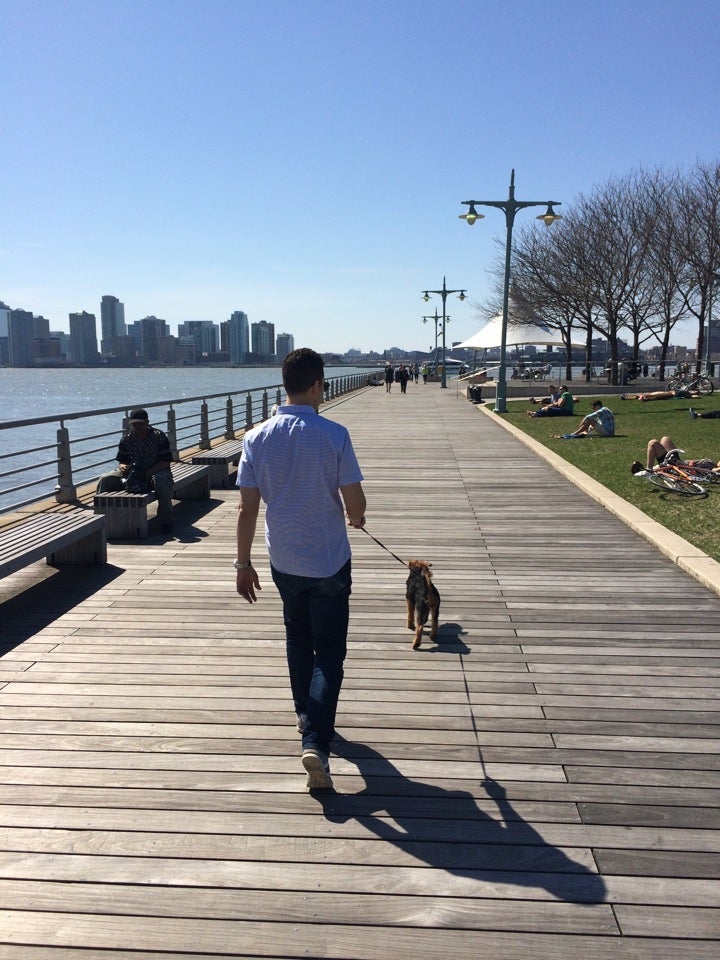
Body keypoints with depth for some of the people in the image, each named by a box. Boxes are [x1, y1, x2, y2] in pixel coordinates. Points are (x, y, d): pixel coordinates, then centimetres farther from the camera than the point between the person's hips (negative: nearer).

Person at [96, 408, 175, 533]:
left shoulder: (158, 436, -8)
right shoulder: (127, 439, 4)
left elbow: (166, 462, -12)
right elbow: (121, 461, 10)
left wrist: (147, 473, -24)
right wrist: (123, 467, -17)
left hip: (155, 472, -4)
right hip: (133, 473, 4)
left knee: (161, 480, -41)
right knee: (105, 479, -14)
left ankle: (166, 521, -30)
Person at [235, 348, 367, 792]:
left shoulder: (257, 438, -6)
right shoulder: (334, 435, -15)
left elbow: (248, 509, -4)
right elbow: (355, 504, -14)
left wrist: (243, 562, 5)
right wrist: (356, 519, 10)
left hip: (284, 562, 4)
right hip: (329, 562, -4)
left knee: (298, 639, 25)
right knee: (329, 653, 5)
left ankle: (306, 715, 41)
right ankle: (316, 742, -6)